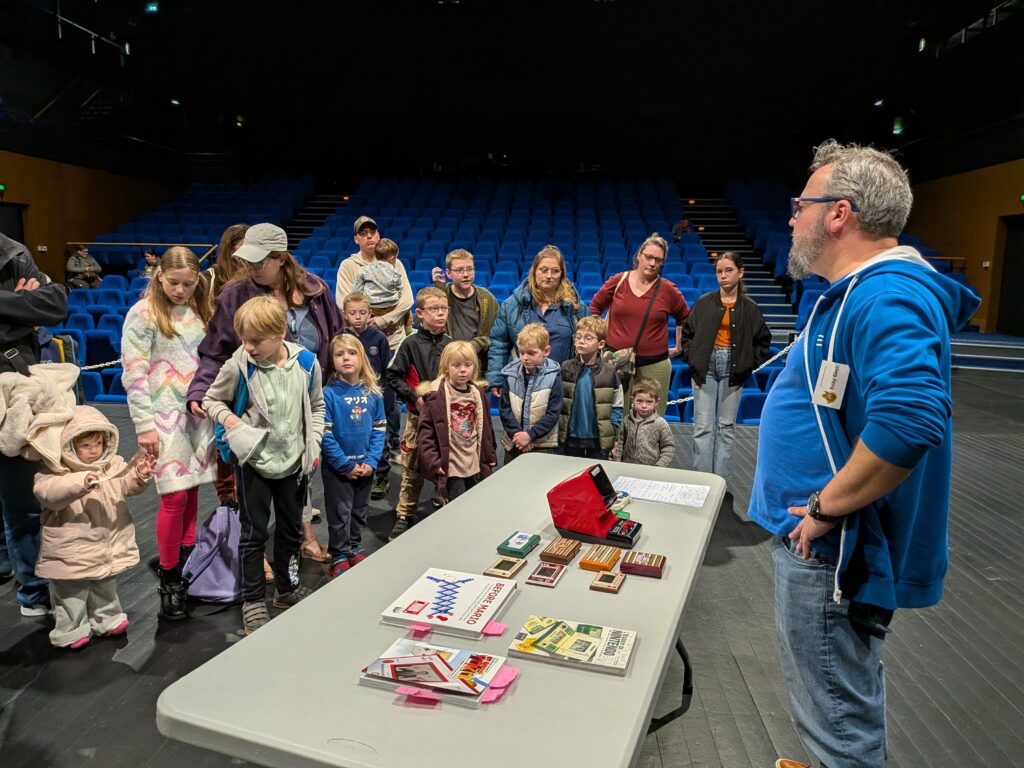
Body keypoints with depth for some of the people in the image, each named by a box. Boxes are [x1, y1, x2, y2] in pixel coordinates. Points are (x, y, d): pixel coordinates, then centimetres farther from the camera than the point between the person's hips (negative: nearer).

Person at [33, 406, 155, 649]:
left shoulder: (113, 464, 0)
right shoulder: (54, 472, -14)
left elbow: (127, 485, -4)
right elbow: (47, 492, -31)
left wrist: (140, 474, -27)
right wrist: (82, 482, -46)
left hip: (108, 543, 5)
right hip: (71, 550, -4)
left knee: (106, 587, 23)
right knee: (72, 593, 9)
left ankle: (107, 619, 40)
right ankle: (71, 631, 27)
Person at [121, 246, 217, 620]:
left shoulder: (198, 311, 11)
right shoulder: (143, 314, -6)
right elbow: (133, 374, -9)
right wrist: (144, 424, -12)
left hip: (198, 413, 5)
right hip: (164, 414, -5)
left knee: (192, 490, 9)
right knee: (175, 495, -7)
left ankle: (188, 563, 24)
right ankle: (169, 580, 8)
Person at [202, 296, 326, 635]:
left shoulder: (306, 362, -9)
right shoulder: (238, 366, -15)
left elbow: (317, 406, 6)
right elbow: (212, 399, 2)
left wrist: (314, 444, 0)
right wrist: (226, 417, -18)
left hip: (295, 459, 3)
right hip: (255, 459, -2)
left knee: (291, 528, 17)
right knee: (254, 532, 6)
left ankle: (286, 589, 38)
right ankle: (253, 601, 23)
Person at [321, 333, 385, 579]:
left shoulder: (372, 392, -3)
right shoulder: (329, 393, -15)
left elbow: (379, 429, 0)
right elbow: (325, 434, -16)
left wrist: (371, 460, -10)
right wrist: (346, 465, -16)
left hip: (365, 466, 4)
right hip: (337, 467, -4)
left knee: (359, 511, 18)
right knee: (340, 513, 8)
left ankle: (353, 548, 36)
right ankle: (339, 556, 24)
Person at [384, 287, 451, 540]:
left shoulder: (451, 343, 3)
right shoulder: (411, 343, -6)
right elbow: (393, 376, -4)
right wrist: (414, 397, -13)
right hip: (418, 414, -2)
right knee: (412, 469, 6)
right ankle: (404, 517, 19)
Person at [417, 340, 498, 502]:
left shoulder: (479, 393, 8)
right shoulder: (436, 395, -10)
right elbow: (425, 430, -11)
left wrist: (491, 455, 15)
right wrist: (433, 461, -15)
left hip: (475, 465, 6)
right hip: (450, 467, -5)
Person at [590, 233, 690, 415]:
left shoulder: (668, 290, 0)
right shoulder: (618, 281, 1)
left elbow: (685, 318, 16)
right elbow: (595, 307, 14)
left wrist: (678, 347, 16)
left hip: (654, 365, 0)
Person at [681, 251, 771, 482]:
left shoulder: (749, 307, 2)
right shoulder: (704, 302, 1)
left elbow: (763, 340, 11)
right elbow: (688, 332, 9)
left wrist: (749, 364, 1)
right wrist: (692, 358, 0)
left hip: (733, 369, 1)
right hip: (706, 367, 0)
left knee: (726, 426, 7)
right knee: (703, 426, -2)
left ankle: (721, 479, 15)